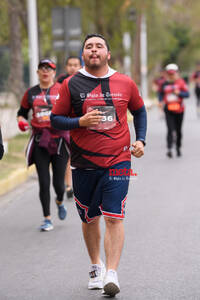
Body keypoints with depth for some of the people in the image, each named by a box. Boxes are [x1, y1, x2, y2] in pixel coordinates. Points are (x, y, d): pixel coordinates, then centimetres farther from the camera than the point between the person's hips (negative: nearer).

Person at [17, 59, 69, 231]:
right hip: (40, 141, 2)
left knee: (58, 182, 1)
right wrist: (21, 122, -3)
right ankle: (47, 219, 8)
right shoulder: (31, 93, 8)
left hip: (59, 139, -2)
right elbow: (22, 112, 19)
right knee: (43, 182, -2)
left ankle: (60, 202, 36)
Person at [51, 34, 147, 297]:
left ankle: (111, 274, -10)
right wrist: (80, 122, -15)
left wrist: (140, 140, 7)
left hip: (118, 161, -1)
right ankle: (96, 266, 33)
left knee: (114, 217, -11)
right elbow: (56, 119, 3)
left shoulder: (125, 83, 3)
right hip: (84, 163, 1)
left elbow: (139, 110, 20)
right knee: (90, 219, 12)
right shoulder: (71, 85, 0)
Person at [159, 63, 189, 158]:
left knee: (178, 130, 11)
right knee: (170, 130, -13)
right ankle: (169, 149, -18)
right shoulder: (165, 84, 5)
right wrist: (161, 101, 1)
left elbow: (187, 94, -4)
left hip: (179, 110, 0)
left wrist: (179, 93, -21)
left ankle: (178, 148, 28)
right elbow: (161, 94, 19)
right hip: (168, 110, 0)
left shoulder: (180, 82, -1)